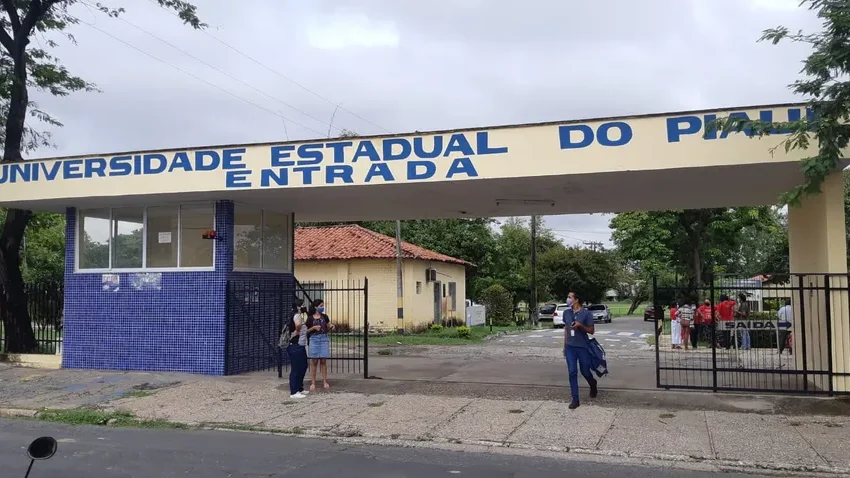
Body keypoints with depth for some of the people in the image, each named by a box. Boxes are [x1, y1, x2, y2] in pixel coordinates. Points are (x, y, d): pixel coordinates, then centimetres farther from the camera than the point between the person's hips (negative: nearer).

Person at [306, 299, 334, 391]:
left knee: (323, 361, 3)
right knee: (314, 362, 0)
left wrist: (331, 327, -6)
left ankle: (325, 382, 9)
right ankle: (313, 383, 6)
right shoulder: (310, 318, -1)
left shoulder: (325, 317, 7)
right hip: (314, 339, -2)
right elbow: (306, 331, 2)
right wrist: (314, 327, -13)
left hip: (324, 339, 2)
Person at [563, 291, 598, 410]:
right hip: (570, 347, 3)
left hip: (583, 347, -3)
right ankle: (575, 399, 5)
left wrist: (580, 325, -22)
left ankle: (593, 384, 44)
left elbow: (591, 331, -5)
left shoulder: (586, 313, -10)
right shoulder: (566, 313, 4)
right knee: (572, 372, -2)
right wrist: (565, 345, 15)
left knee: (585, 371, 10)